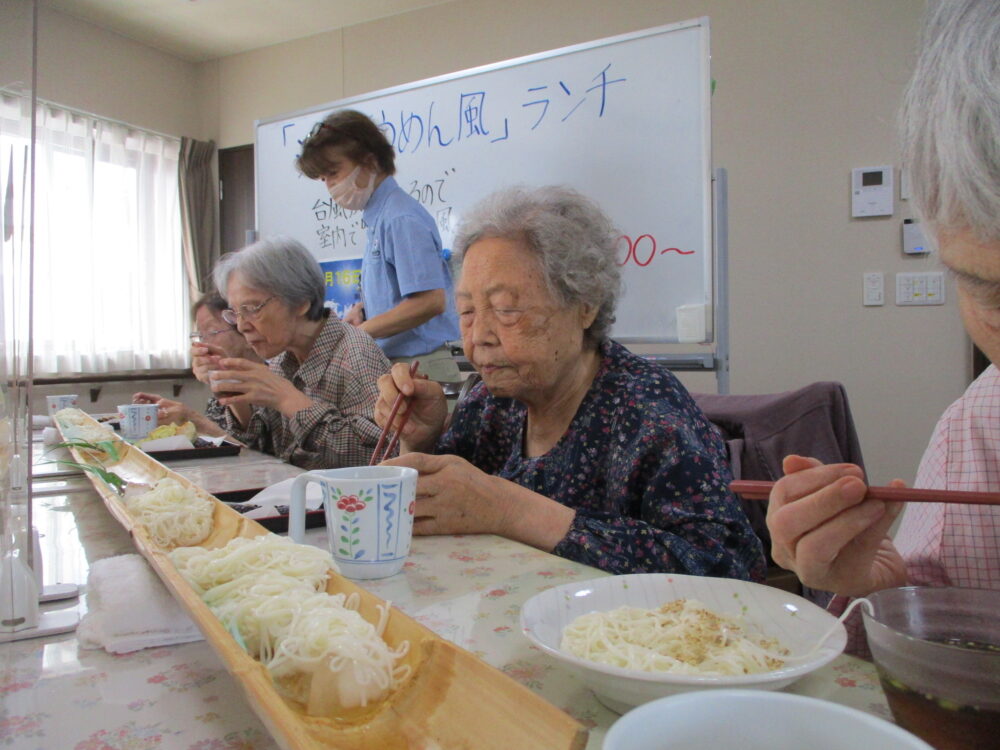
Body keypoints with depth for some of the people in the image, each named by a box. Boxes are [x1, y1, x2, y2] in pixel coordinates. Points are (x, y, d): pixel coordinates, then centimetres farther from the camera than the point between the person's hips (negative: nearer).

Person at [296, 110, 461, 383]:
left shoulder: (402, 218, -15)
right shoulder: (377, 216, 13)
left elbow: (430, 301, -23)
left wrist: (356, 332, -17)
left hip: (417, 366, -9)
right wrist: (362, 308, 4)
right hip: (391, 362, 9)